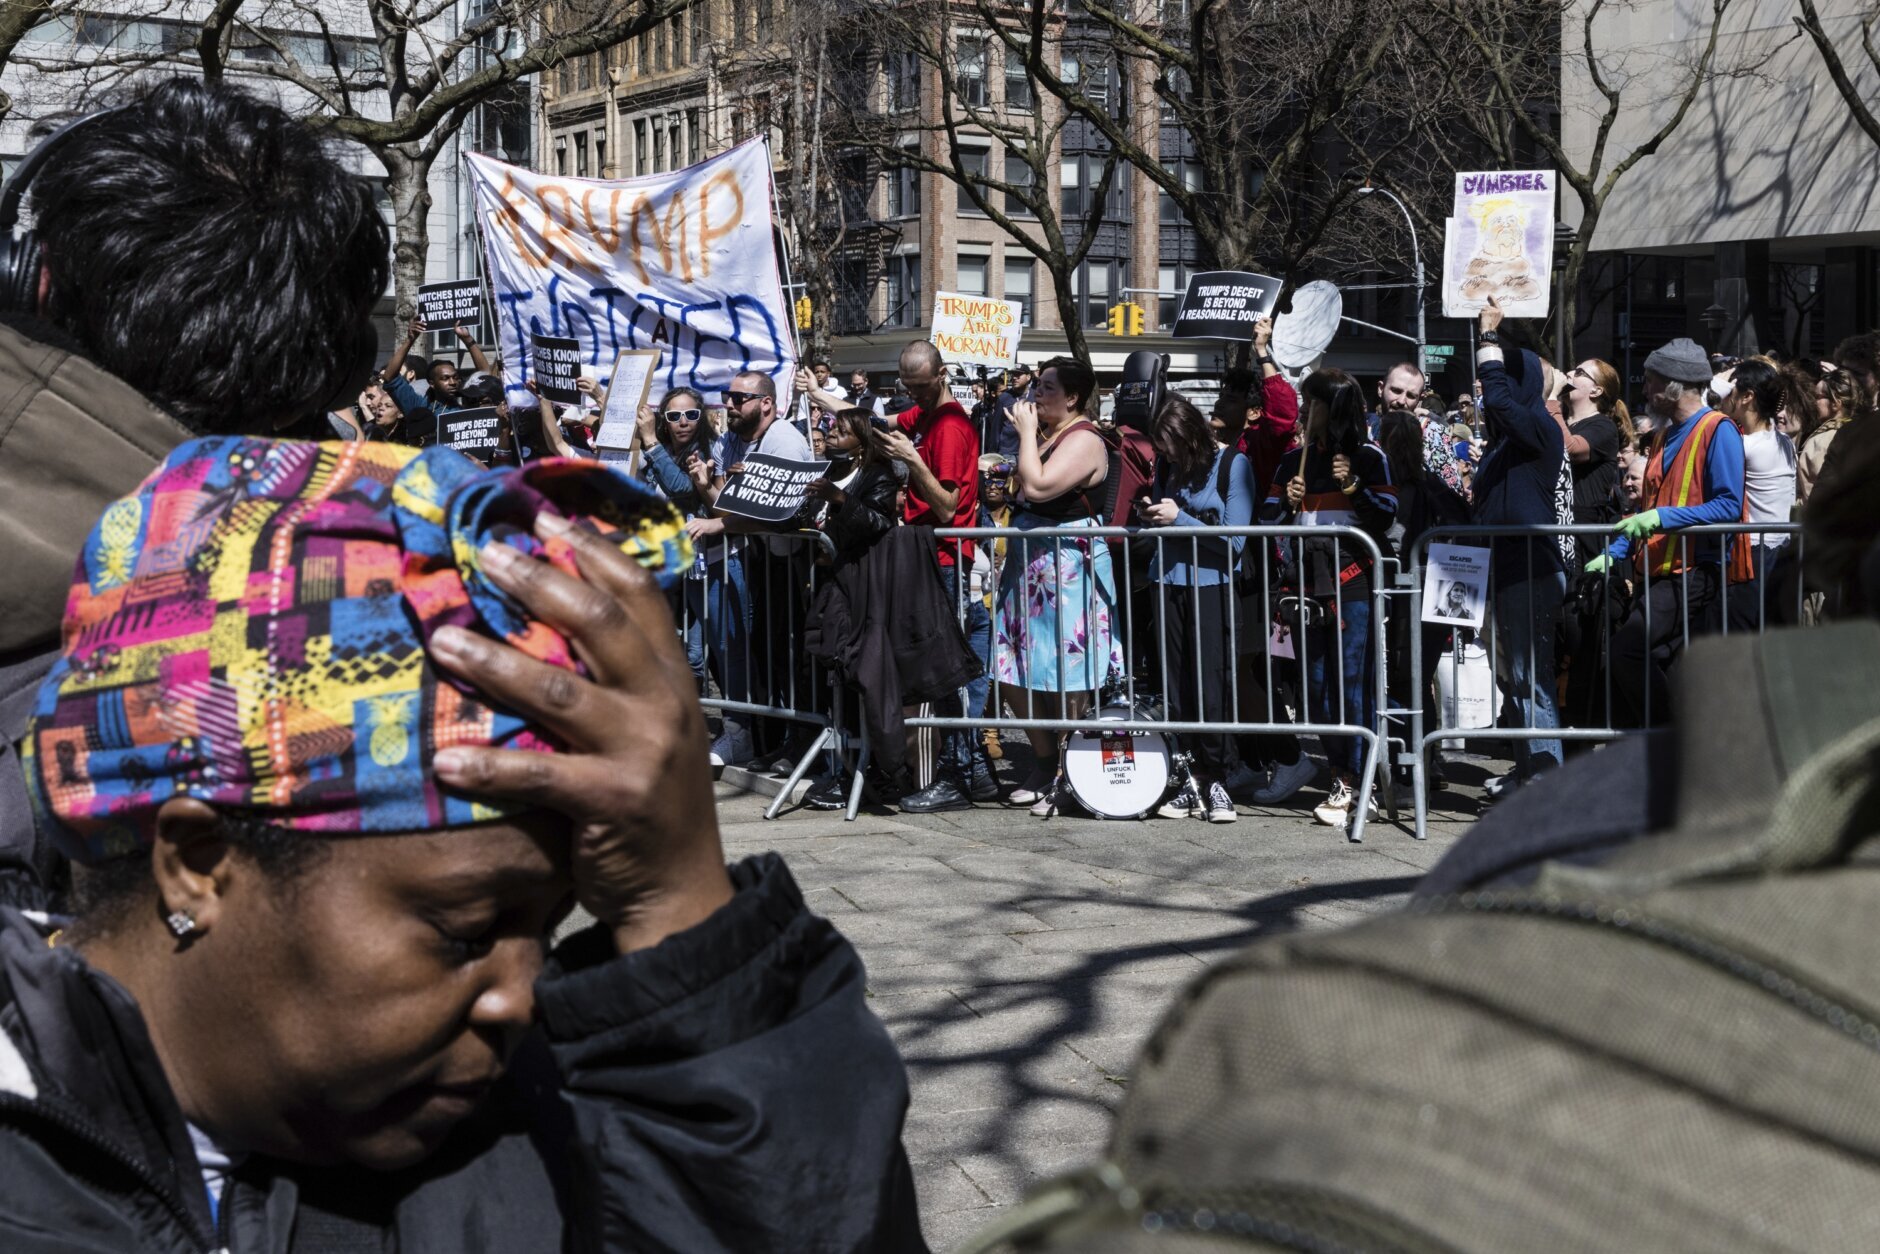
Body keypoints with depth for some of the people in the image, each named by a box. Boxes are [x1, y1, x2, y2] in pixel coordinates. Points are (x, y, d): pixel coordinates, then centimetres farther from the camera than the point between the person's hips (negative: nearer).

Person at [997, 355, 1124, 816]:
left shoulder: (1083, 440, -12)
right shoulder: (1045, 435, 16)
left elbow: (1037, 487, -23)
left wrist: (1026, 432, -15)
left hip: (1069, 567, -10)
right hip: (1029, 565, 10)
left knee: (1065, 680, -5)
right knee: (1014, 674, 10)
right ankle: (1044, 764, 24)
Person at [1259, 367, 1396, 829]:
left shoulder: (1368, 457, 1)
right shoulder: (1293, 461, 16)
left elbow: (1387, 514, -4)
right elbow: (1268, 519, 14)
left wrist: (1354, 487, -17)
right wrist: (1288, 502, -5)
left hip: (1354, 582, -6)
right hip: (1310, 582, 6)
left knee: (1353, 681, -8)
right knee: (1316, 684, 6)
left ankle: (1354, 789, -5)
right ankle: (1344, 775, 15)